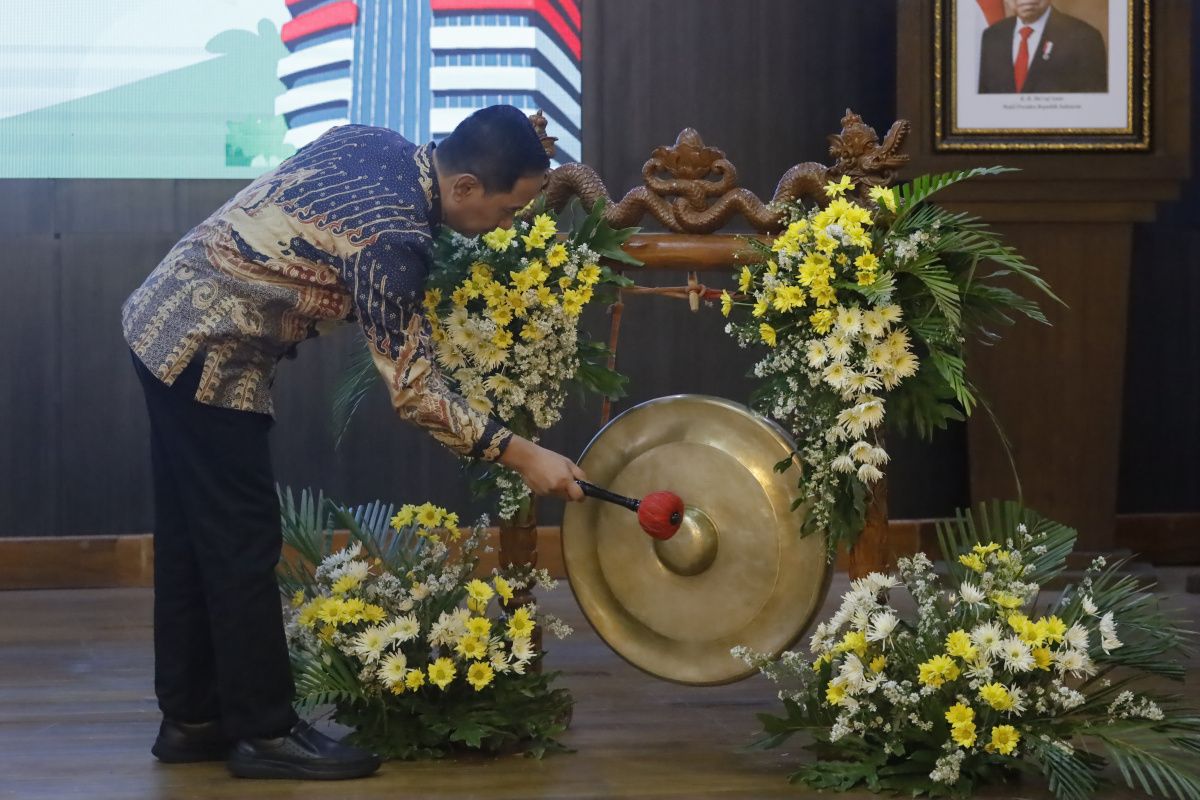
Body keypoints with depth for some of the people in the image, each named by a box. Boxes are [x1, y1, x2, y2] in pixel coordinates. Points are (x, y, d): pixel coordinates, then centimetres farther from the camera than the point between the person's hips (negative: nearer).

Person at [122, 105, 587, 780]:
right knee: (244, 544, -2)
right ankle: (265, 731, 5)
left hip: (162, 318, 10)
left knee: (193, 536, 14)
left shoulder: (375, 142, 0)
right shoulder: (394, 243, -24)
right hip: (208, 359, -10)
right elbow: (413, 390, -19)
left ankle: (192, 718, 21)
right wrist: (523, 456, -16)